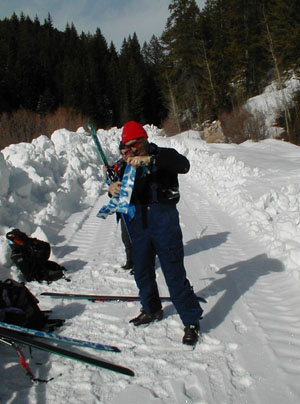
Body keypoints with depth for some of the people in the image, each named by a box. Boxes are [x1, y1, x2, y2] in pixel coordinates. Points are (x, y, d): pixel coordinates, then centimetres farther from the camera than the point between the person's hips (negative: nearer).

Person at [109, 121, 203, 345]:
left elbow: (183, 165, -24)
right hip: (139, 220, 6)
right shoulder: (129, 164, 12)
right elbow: (123, 190, 9)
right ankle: (152, 310, 39)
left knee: (174, 273, -5)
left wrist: (149, 160, -34)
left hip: (164, 219, -6)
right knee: (141, 270, 17)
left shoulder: (163, 155, -4)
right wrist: (113, 187, -16)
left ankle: (192, 321, 9)